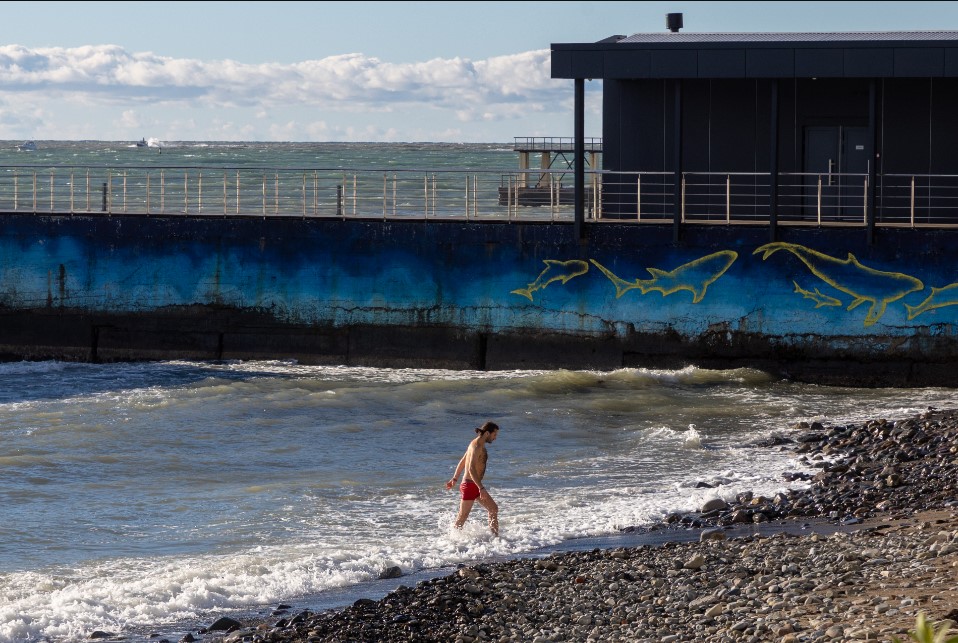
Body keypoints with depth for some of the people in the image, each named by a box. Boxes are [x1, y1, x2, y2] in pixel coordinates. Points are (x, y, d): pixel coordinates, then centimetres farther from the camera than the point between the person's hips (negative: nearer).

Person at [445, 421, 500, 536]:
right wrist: (481, 488, -32)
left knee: (494, 509, 8)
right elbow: (471, 469, -28)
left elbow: (462, 462, 22)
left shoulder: (478, 444, 12)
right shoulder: (477, 446, -19)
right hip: (470, 485, -10)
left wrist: (455, 479, 30)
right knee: (463, 517, -1)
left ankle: (495, 537, 10)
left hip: (475, 485, 10)